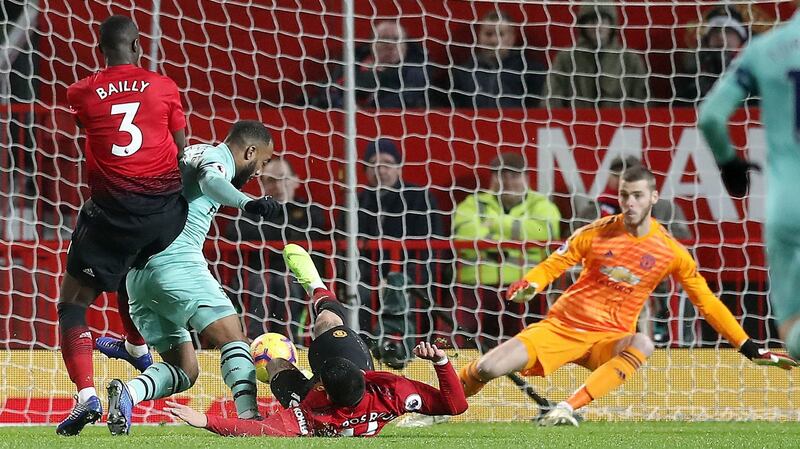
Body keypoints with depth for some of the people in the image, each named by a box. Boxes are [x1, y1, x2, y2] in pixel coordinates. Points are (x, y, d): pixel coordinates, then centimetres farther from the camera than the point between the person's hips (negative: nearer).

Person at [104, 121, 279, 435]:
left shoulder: (190, 153, 28)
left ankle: (127, 394, -15)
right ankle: (249, 415, -27)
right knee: (232, 338, -10)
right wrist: (247, 202, -40)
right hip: (177, 262, -8)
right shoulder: (218, 156, 1)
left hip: (138, 271, 8)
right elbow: (211, 180, -23)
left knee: (183, 370, 9)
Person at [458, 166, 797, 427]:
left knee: (642, 345, -37)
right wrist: (528, 285, -18)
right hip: (563, 325, 0)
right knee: (488, 369, -19)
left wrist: (750, 349, 2)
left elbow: (707, 303, 4)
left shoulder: (670, 250, -3)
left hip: (609, 339, 0)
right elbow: (552, 266, 5)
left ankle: (566, 409, -40)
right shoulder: (597, 233, -3)